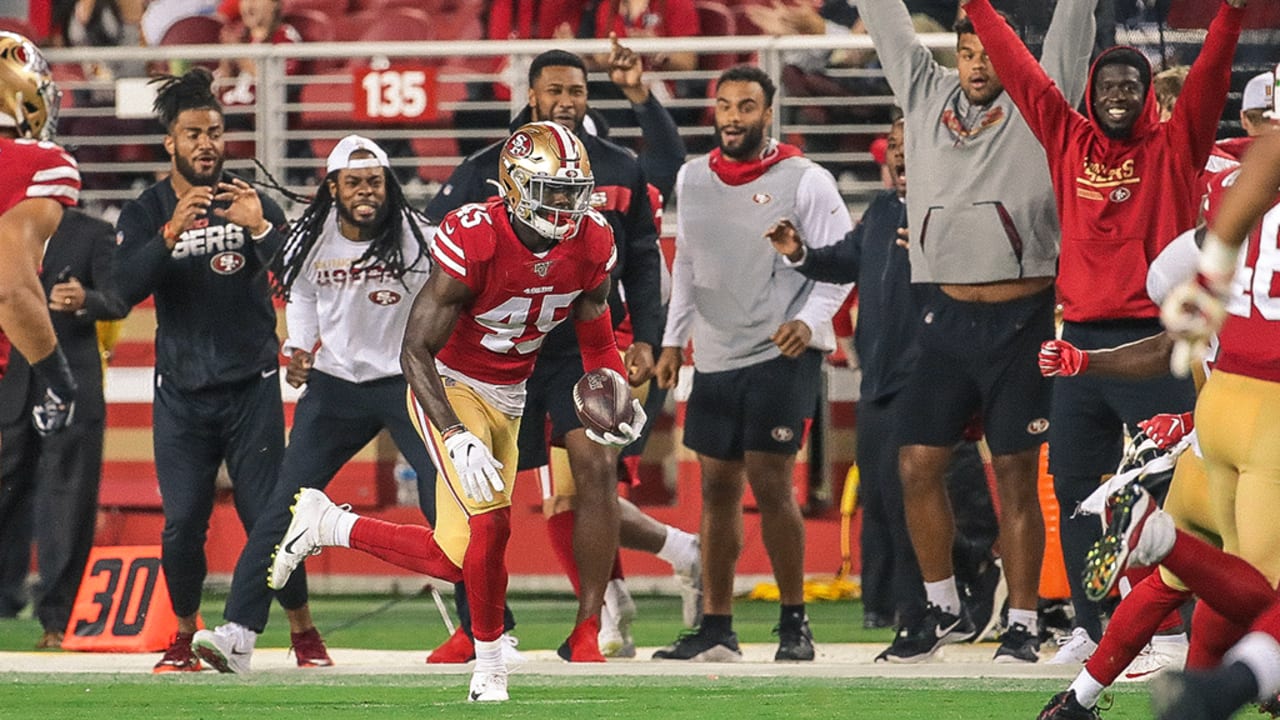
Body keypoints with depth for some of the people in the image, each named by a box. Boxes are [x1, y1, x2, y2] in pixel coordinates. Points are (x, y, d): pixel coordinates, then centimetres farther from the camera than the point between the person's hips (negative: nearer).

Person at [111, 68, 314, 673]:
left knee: (269, 515, -5)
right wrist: (173, 231, -28)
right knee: (182, 523, -3)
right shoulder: (145, 214, 2)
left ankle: (303, 633, 7)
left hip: (251, 388, 0)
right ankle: (183, 638, 14)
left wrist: (261, 228, -26)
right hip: (181, 392, 0)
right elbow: (126, 288, -15)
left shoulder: (253, 204, 3)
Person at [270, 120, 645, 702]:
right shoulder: (472, 243, -28)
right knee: (490, 523, -23)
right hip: (449, 389, -7)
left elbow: (596, 341, 7)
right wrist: (457, 437, -34)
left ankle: (326, 525, 29)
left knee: (457, 559, 5)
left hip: (507, 400, 7)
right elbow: (415, 350, -24)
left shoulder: (591, 247, -9)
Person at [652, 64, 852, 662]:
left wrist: (809, 320, -17)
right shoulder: (692, 179, 11)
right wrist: (673, 338, 17)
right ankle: (715, 628, 11)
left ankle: (794, 622, -2)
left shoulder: (805, 181, -6)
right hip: (714, 359, 5)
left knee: (770, 482, -12)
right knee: (718, 488, 6)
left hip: (782, 355, -5)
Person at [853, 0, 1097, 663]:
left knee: (1015, 477, 0)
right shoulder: (926, 97, 11)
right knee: (917, 466, 2)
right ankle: (944, 609, 18)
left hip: (1020, 319, -4)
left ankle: (1023, 624, 7)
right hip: (945, 316, 4)